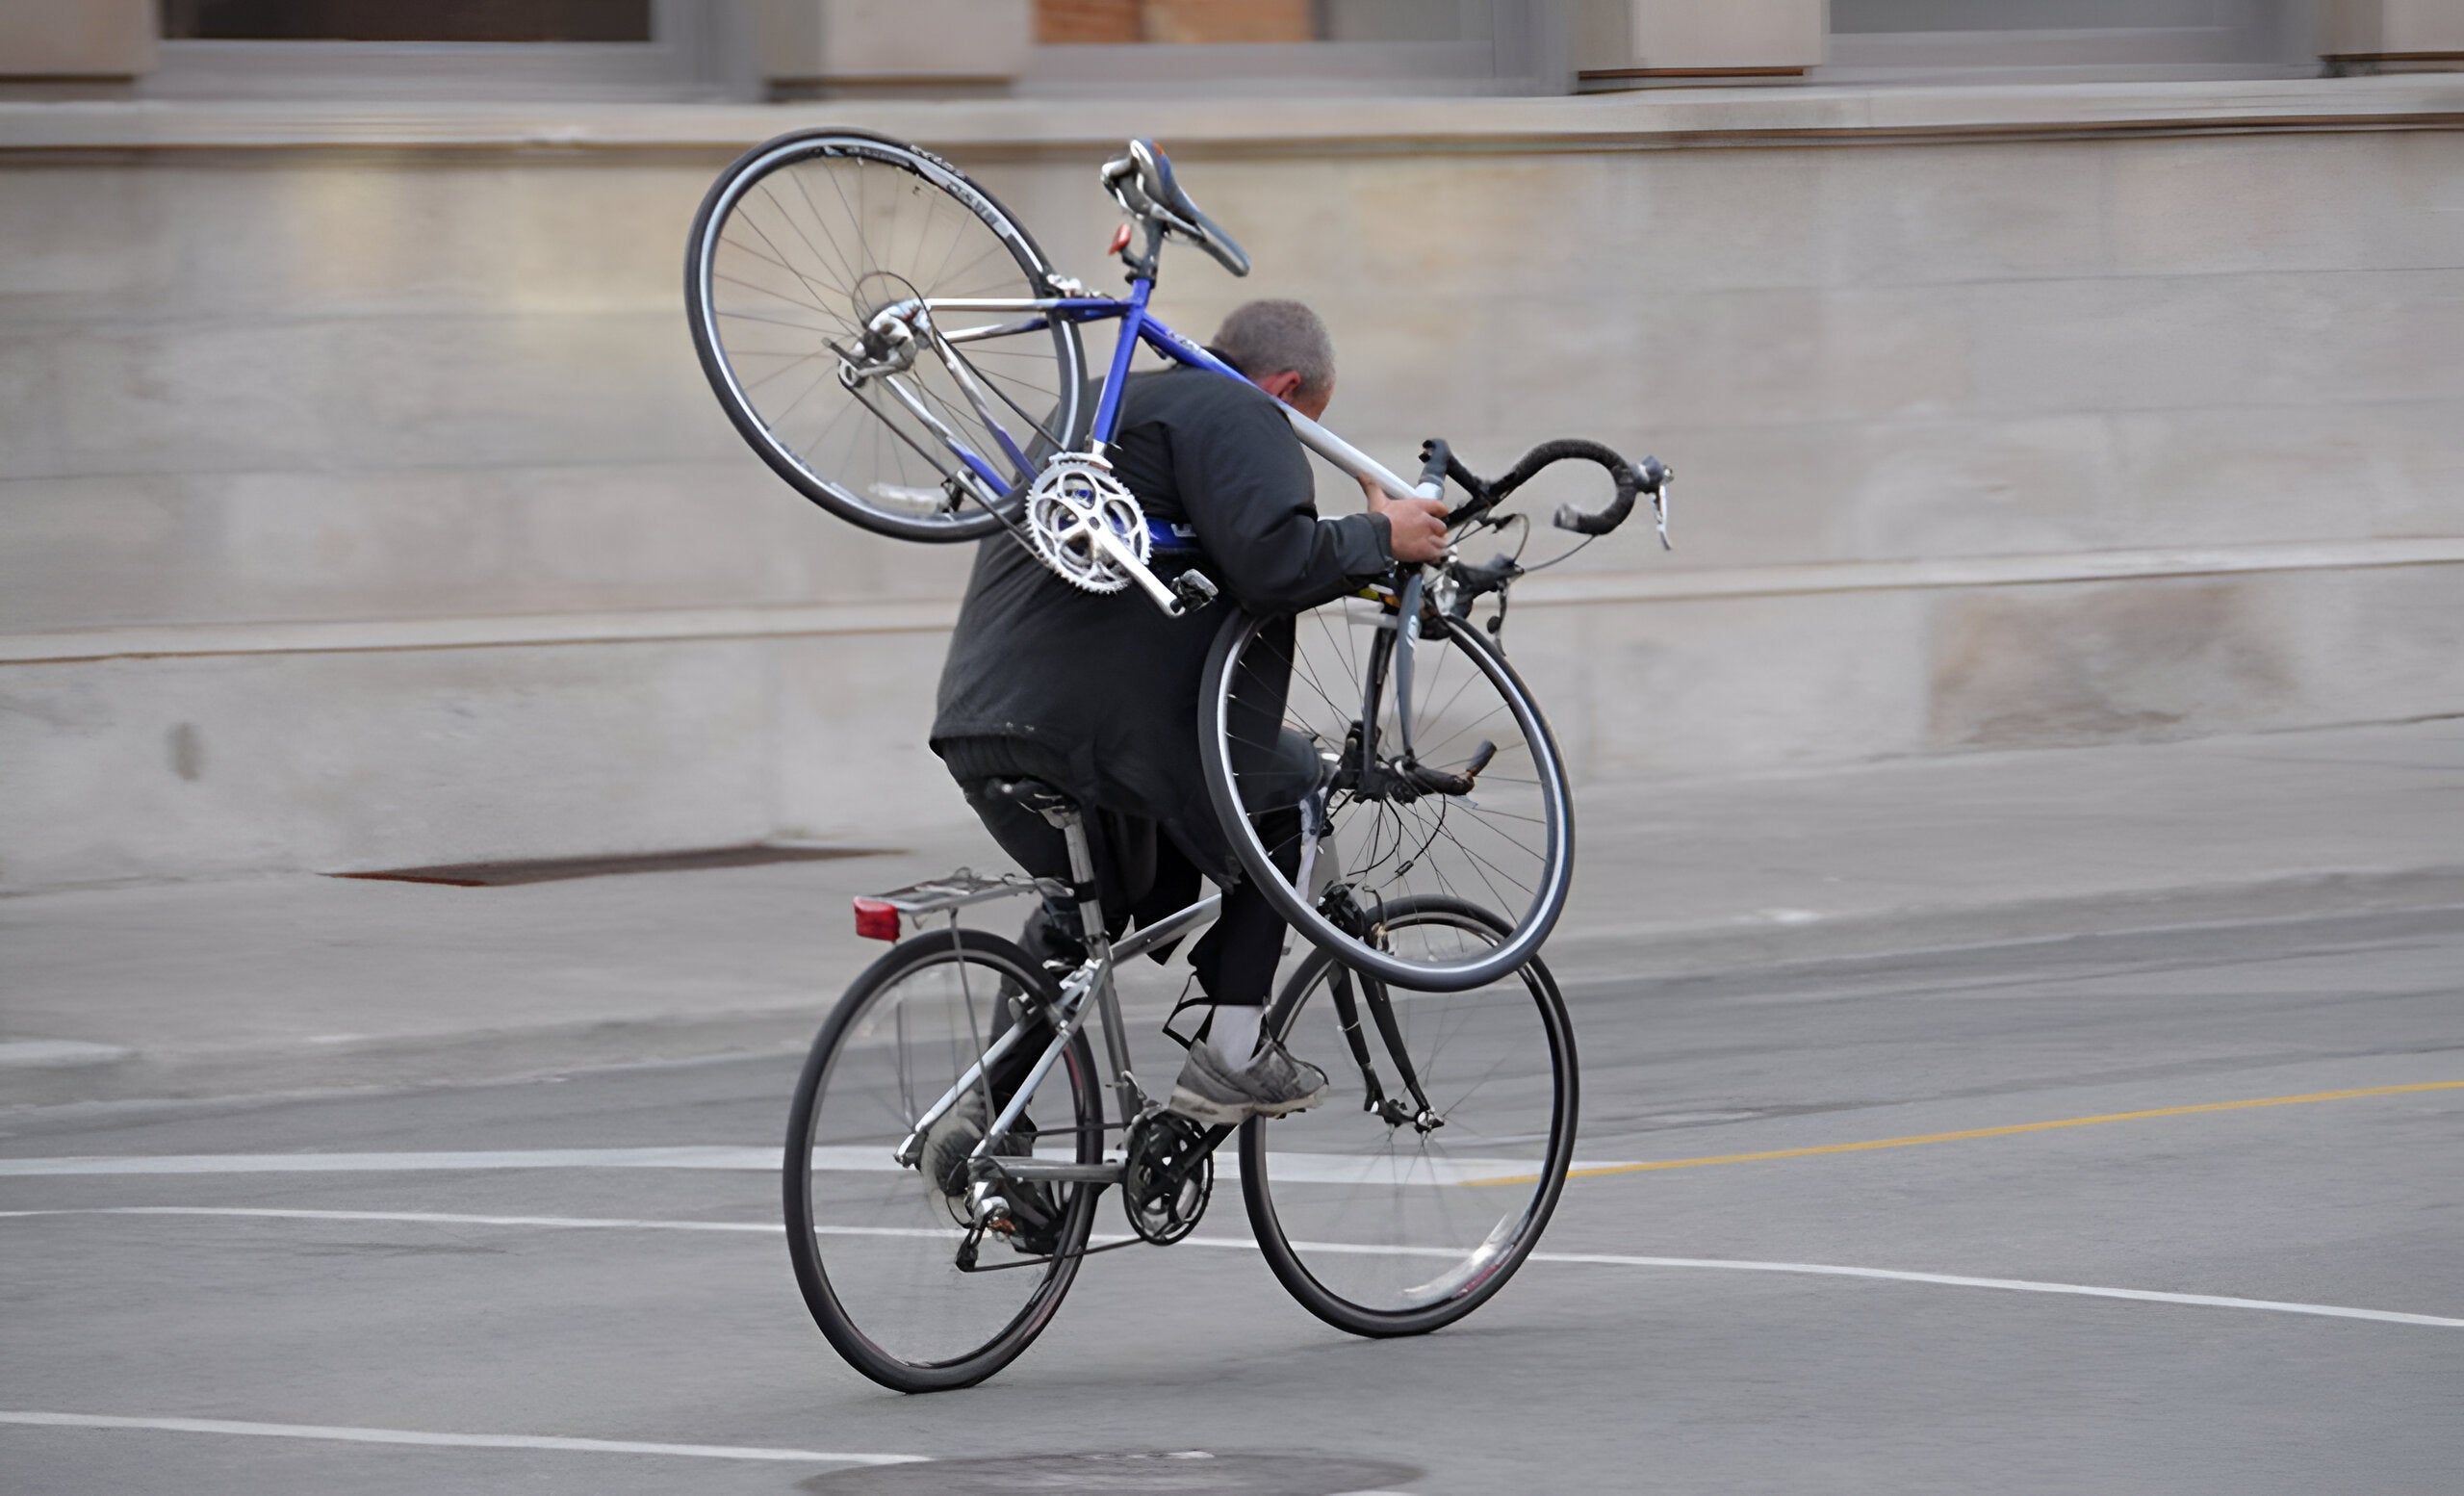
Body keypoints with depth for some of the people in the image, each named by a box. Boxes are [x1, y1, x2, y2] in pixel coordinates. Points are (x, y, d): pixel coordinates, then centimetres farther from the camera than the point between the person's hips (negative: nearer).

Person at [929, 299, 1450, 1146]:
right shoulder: (1238, 418, -1)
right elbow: (1273, 562, -17)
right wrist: (1380, 536, -2)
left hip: (979, 725, 9)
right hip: (1104, 722, -9)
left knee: (1084, 900, 30)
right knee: (1282, 797, 13)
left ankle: (987, 1121, 24)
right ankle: (1231, 1055, 4)